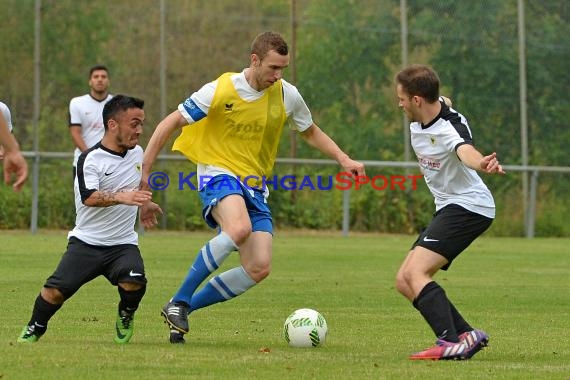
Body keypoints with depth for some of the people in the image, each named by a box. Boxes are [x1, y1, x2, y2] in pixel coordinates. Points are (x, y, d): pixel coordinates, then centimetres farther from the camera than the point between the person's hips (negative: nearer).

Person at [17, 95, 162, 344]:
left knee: (134, 282, -26)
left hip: (123, 243, 3)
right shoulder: (90, 159, -14)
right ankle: (34, 329, 15)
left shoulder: (137, 152, 7)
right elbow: (89, 198, -31)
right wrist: (121, 197, -46)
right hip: (86, 242, -3)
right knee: (56, 290, -15)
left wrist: (146, 204, 49)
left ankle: (126, 316, 7)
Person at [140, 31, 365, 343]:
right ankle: (178, 303, -26)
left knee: (259, 268, -10)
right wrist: (144, 171, -11)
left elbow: (311, 133, 19)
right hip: (218, 173, -5)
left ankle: (185, 307, 6)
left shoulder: (287, 95, 0)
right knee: (239, 228, -37)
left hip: (254, 185, 5)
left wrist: (344, 160, 4)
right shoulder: (221, 91, -13)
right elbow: (169, 124, -7)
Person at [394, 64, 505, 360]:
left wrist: (481, 163, -70)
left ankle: (451, 343, -33)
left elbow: (464, 150, -50)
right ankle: (466, 335, 3)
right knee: (404, 282, 7)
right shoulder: (418, 122, 1)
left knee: (415, 272, -25)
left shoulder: (450, 127, -26)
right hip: (447, 208, 10)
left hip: (468, 206, -10)